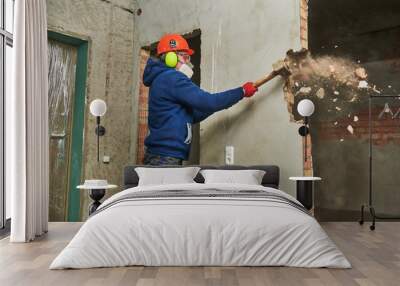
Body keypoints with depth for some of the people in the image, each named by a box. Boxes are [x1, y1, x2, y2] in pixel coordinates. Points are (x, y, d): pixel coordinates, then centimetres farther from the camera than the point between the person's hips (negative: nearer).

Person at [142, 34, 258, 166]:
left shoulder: (162, 79, 21)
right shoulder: (172, 78, -11)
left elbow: (191, 116, 22)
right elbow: (207, 101, -18)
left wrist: (215, 104, 12)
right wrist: (242, 91, -9)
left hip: (161, 155, 10)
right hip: (166, 156, -10)